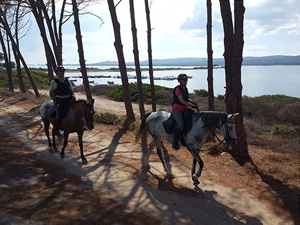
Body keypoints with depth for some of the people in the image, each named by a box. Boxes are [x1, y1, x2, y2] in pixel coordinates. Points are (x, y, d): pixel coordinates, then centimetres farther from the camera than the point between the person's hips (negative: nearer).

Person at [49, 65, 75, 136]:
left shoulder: (67, 81, 14)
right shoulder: (54, 82, 2)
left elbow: (71, 91, 20)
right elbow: (51, 93, 5)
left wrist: (73, 96, 0)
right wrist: (55, 100, -8)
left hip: (69, 100, 5)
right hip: (59, 101, -5)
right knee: (59, 115, -12)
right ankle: (56, 129, 6)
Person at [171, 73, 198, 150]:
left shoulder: (185, 88, 11)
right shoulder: (177, 89, -16)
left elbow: (187, 98, 22)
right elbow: (182, 101, -24)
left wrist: (193, 102, 3)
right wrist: (192, 106, -25)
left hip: (184, 109, 9)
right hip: (177, 110, -9)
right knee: (181, 125, -22)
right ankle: (175, 143, -11)